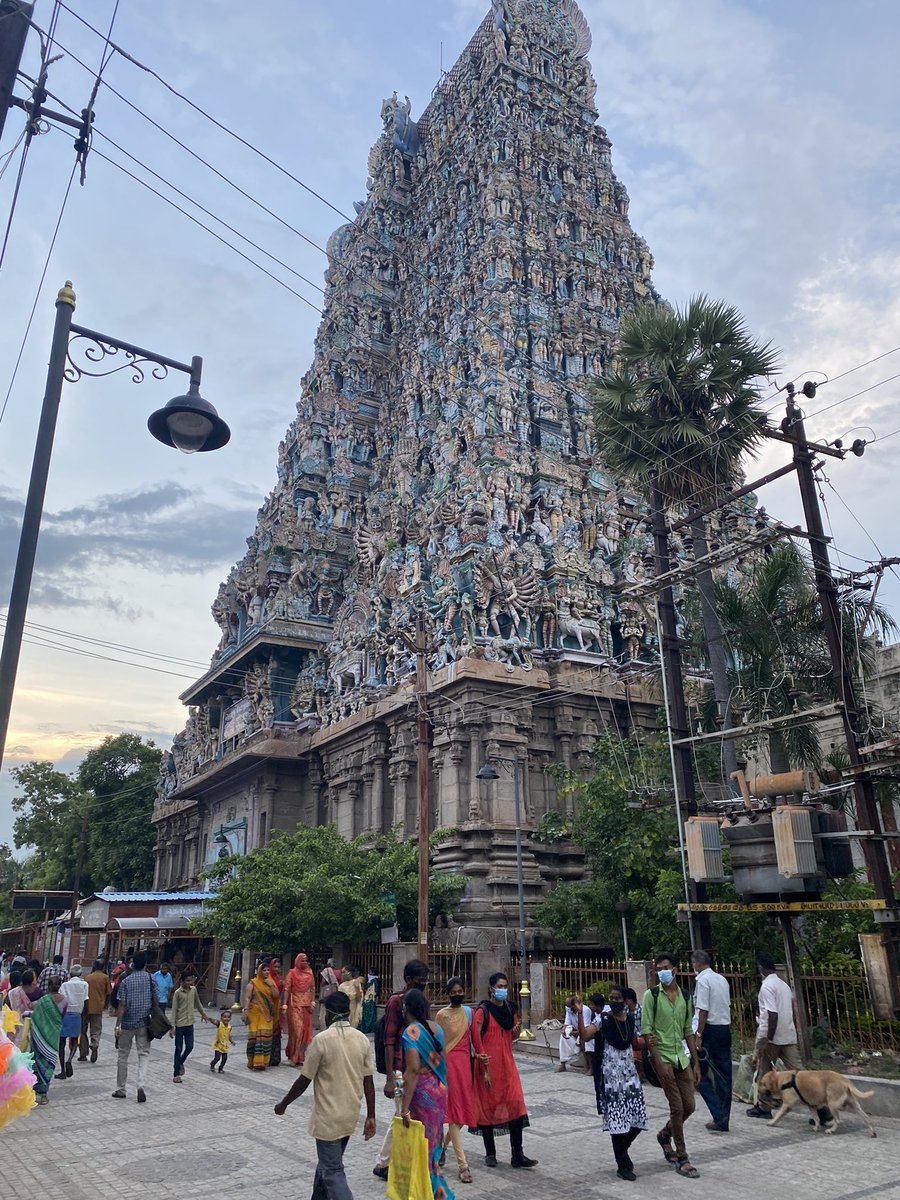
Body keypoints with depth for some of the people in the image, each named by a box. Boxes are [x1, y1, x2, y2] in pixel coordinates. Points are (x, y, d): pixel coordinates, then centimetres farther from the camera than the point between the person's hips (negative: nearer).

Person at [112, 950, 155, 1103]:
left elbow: (122, 1005, -11)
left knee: (123, 1055, 14)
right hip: (144, 1023, 1)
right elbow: (155, 1001, 2)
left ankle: (120, 1090, 22)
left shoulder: (126, 981, -8)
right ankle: (141, 1084, -13)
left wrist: (117, 1025, -8)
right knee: (143, 1054, 7)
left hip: (127, 1023, -1)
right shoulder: (151, 979, -3)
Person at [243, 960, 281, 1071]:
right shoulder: (253, 983, -2)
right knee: (255, 1035, -6)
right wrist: (245, 1009, -22)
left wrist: (271, 985, -8)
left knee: (266, 1035, 1)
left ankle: (262, 1061, 9)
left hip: (267, 1015, 4)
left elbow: (276, 995, 3)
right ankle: (254, 1062, 2)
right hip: (256, 1014, -4)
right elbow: (247, 998, -9)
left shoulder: (271, 982, 12)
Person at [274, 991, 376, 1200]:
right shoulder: (362, 1039, -2)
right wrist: (371, 1116, 7)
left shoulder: (322, 1040, -17)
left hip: (328, 1117, -6)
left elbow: (304, 1080, -10)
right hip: (351, 1116, 6)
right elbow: (368, 1082, 0)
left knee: (333, 1172, 3)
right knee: (327, 1162, 25)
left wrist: (283, 1104, 4)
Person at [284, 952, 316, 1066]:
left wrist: (312, 1002, 0)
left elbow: (313, 988, 11)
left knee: (306, 1030, 7)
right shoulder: (292, 973, -4)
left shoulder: (310, 973, 9)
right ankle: (296, 1057, 2)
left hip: (306, 1005, 4)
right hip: (295, 1005, -4)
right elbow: (286, 989, -8)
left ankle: (302, 1054, 19)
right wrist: (284, 1005, -15)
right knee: (296, 1030, -8)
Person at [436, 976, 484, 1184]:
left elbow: (474, 1036, 9)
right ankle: (462, 1164, -1)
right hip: (449, 1063, -5)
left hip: (465, 1062, 5)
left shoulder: (469, 1012, 7)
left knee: (466, 1109, 10)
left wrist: (479, 1054, -6)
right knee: (454, 1110, -4)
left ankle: (443, 1144, 36)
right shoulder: (441, 1015, -4)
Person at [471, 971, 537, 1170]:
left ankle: (518, 1155, 3)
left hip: (507, 1064, 5)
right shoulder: (482, 1011, -11)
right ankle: (490, 1153, 20)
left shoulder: (510, 1008, 7)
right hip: (489, 1065, -5)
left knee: (516, 1105, -3)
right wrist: (485, 1069, -16)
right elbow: (476, 1040, -14)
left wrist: (517, 1031, -5)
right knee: (487, 1106, 5)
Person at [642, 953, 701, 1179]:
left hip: (681, 1057, 5)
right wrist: (659, 1062, -17)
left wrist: (695, 1062, 9)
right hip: (663, 1056, -5)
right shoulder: (651, 995, -9)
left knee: (689, 1105, 8)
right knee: (677, 1107, -4)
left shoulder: (685, 995, 6)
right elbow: (646, 1031, -12)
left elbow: (689, 1031, 12)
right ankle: (682, 1159, 10)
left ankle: (665, 1135, 34)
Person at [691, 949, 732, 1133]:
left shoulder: (703, 980, -12)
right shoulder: (722, 979, 11)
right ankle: (723, 1120, 16)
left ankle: (719, 1116, -6)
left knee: (700, 1073, 1)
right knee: (723, 1074, 11)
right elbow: (727, 1006, 14)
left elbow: (703, 1010, -17)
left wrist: (698, 1035, -14)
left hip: (710, 1029, -8)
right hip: (726, 1028, 8)